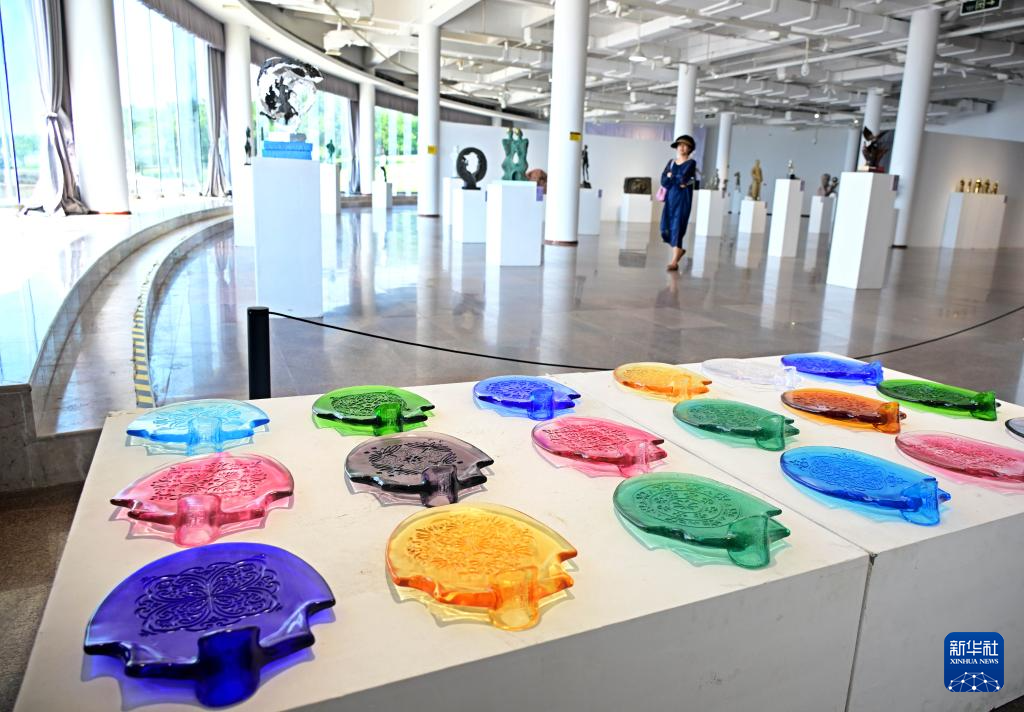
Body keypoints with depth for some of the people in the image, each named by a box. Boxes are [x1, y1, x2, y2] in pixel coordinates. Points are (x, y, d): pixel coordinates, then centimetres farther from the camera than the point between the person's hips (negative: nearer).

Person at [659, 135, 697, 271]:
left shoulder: (691, 163, 0)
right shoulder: (671, 162, 14)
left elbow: (684, 178, -15)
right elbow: (663, 181, 2)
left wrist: (671, 176, -1)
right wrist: (678, 181, -10)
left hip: (683, 199, -5)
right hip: (670, 198, 5)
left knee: (677, 228, -10)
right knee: (666, 229, 3)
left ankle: (674, 262, -9)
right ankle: (679, 250, 30)